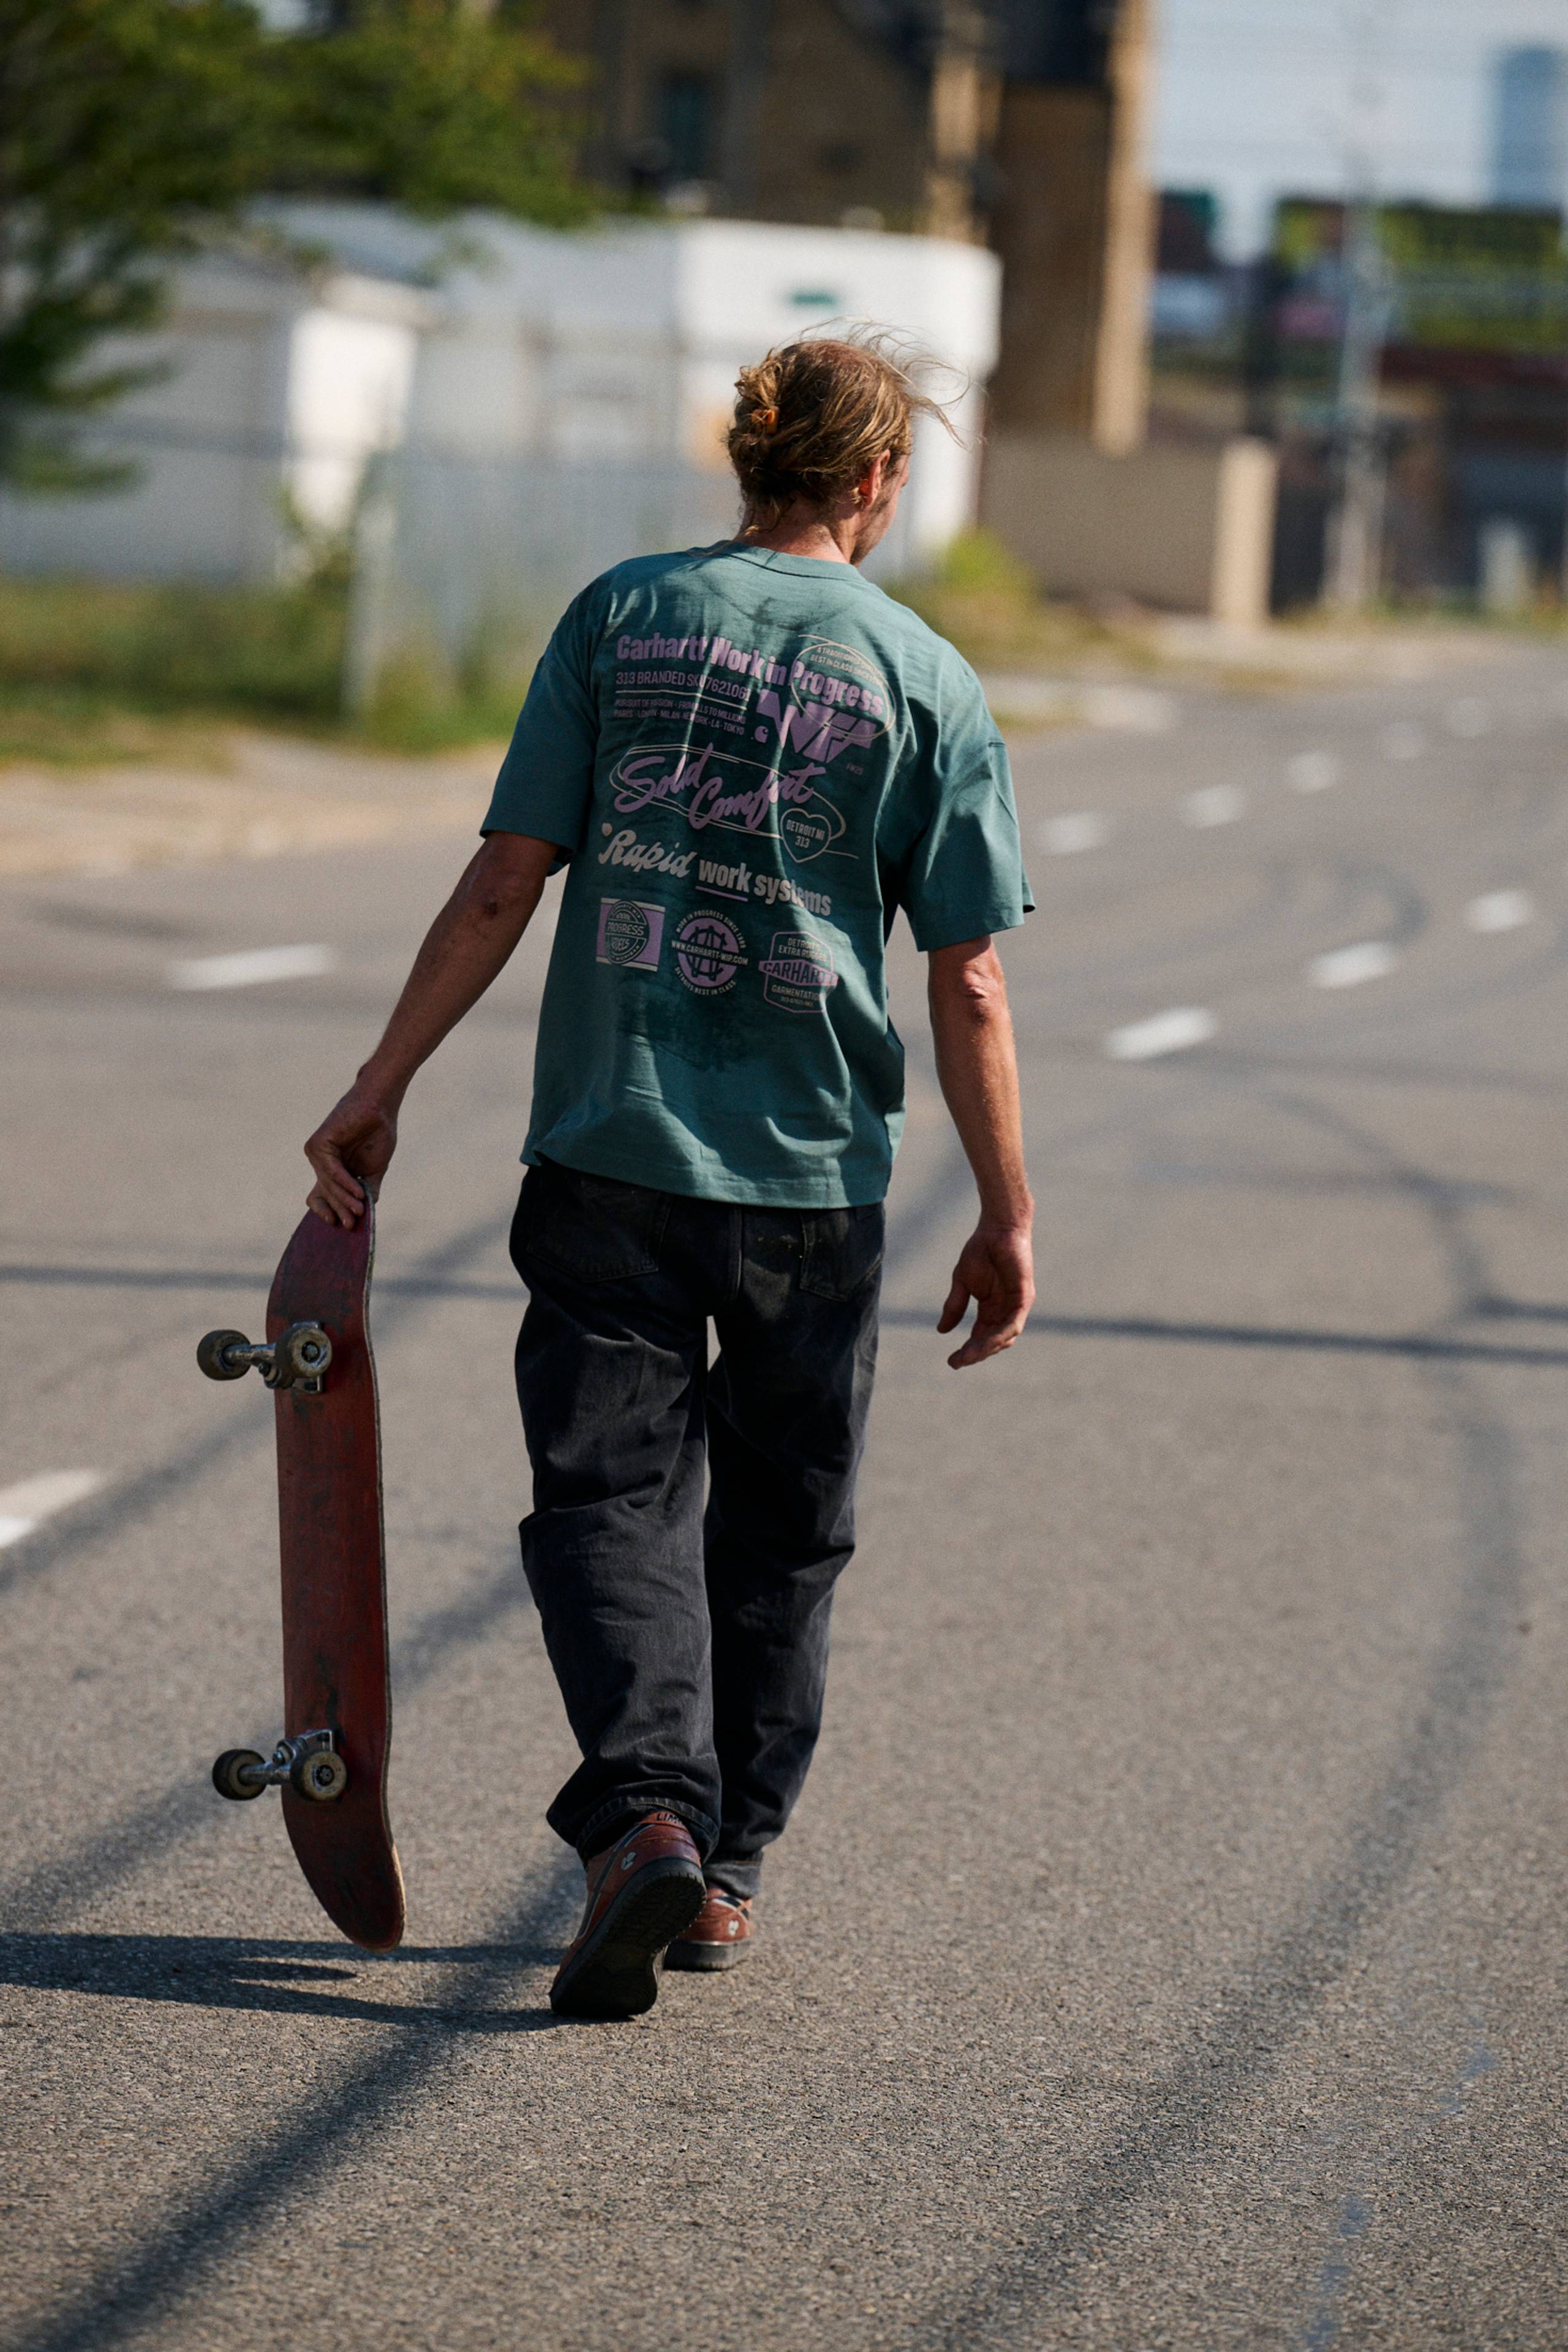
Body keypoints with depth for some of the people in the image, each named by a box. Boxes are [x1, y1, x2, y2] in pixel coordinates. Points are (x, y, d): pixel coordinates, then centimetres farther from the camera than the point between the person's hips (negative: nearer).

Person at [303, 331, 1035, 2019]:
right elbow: (967, 990, -2)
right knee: (778, 1528, 15)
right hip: (814, 1179, 0)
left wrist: (378, 1093, 4)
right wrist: (1006, 1220, 6)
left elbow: (503, 885, -3)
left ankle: (648, 1814, -20)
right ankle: (725, 1870, 21)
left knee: (610, 1495, 2)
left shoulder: (624, 614, 1)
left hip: (610, 1147, 0)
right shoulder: (927, 683, -1)